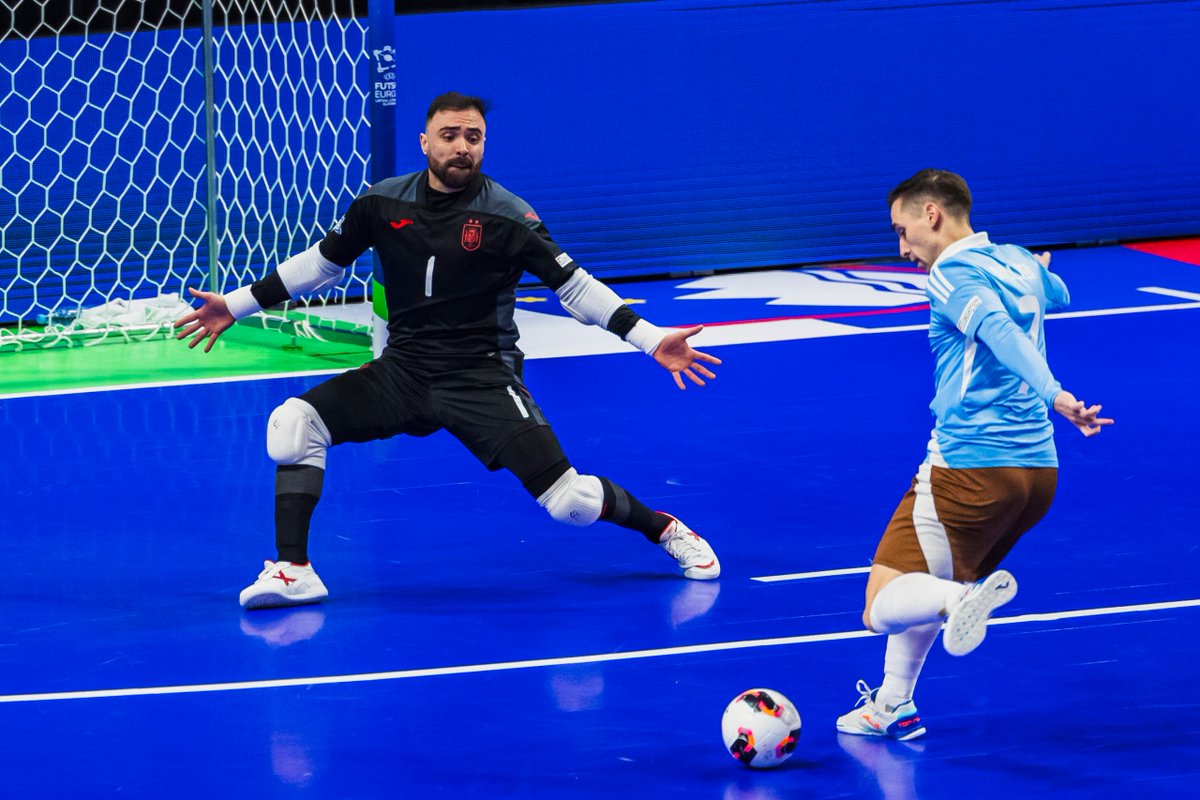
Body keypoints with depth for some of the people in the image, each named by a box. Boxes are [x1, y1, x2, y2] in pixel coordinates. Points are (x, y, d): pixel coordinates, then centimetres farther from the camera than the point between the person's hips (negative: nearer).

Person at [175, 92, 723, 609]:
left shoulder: (506, 217, -9)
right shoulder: (383, 204, 0)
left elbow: (575, 287, -6)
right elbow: (321, 264, 14)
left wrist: (652, 342, -15)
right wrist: (235, 307, 13)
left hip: (482, 378, -3)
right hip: (402, 371, 3)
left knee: (569, 501, -15)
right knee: (293, 422, -19)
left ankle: (665, 530, 15)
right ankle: (292, 570, -11)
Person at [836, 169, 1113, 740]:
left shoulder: (951, 276, -8)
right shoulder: (1020, 263, 16)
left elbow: (999, 329, -27)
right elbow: (1057, 294, 40)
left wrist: (1053, 394, -41)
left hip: (968, 468, -8)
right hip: (1038, 466, 8)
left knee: (883, 607, -11)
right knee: (926, 583, 28)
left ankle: (964, 596, -38)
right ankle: (892, 707, 27)